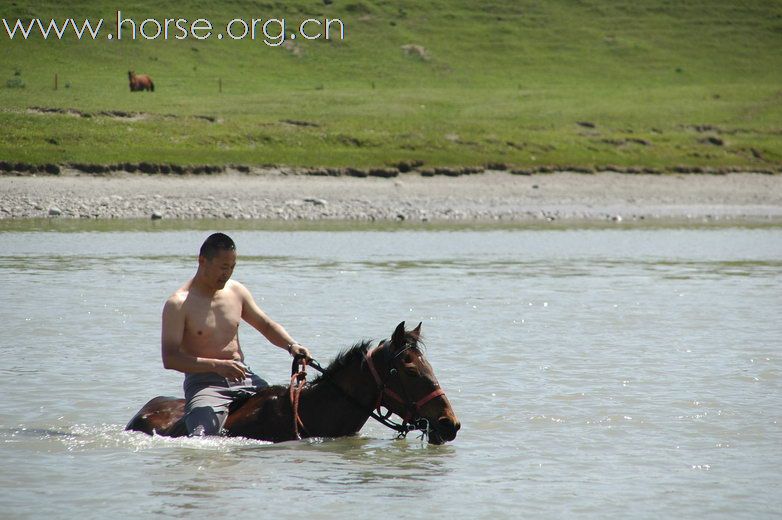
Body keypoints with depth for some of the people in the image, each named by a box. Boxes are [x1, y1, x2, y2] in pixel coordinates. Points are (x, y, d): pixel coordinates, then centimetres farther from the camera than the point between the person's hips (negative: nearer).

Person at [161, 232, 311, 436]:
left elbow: (266, 325, 22)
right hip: (204, 383, -6)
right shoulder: (178, 304, -9)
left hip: (243, 377, 6)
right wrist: (217, 365, -26)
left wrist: (291, 345, 2)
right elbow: (169, 358, -16)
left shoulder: (236, 292, 10)